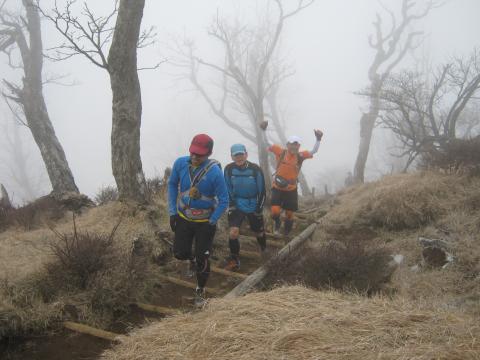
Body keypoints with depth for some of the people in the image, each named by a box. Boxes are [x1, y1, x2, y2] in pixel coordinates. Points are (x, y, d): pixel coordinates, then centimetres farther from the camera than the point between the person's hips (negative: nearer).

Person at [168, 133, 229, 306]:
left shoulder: (215, 172, -25)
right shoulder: (181, 163, -15)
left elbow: (224, 201, -17)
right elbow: (172, 185, 2)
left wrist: (211, 223, -15)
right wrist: (172, 212, -1)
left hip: (205, 222, -3)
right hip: (183, 217, 3)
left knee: (202, 259, 3)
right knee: (179, 253, 3)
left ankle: (200, 291, 28)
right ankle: (192, 259, 41)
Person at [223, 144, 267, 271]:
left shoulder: (256, 169, -19)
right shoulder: (229, 169, -14)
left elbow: (262, 191, -10)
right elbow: (228, 189, -1)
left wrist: (259, 209, -8)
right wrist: (231, 205, -6)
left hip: (253, 207, 0)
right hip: (237, 206, 1)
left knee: (259, 232, 17)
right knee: (233, 232, -16)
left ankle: (265, 251, 47)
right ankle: (234, 259, 4)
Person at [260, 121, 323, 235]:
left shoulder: (300, 156, -7)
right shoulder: (281, 152, -10)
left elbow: (313, 151, -12)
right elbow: (267, 143, -7)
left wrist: (318, 139, -27)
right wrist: (264, 131, -19)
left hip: (291, 189, 2)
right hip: (277, 187, -2)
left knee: (290, 214, 10)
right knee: (275, 211, -15)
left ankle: (286, 233, 33)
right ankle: (277, 223, 21)